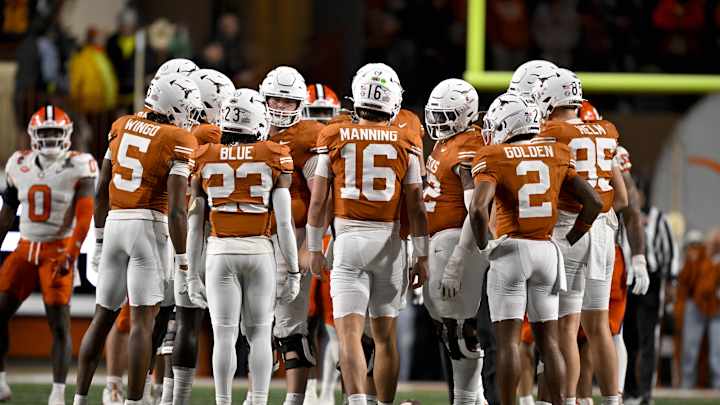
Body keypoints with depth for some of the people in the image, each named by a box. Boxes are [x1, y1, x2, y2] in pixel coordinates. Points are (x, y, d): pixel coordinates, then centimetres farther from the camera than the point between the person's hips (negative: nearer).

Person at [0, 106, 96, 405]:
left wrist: (71, 254, -24)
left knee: (59, 322, -8)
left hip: (59, 251, -5)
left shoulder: (79, 167, -9)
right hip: (26, 249, 5)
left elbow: (84, 217, -14)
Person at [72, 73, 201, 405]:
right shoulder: (179, 142, -7)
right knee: (142, 321, -4)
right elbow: (176, 208, -13)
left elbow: (101, 190, 13)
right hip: (150, 227, -5)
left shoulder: (122, 127, 9)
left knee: (103, 316, 14)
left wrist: (100, 238, 23)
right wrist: (182, 258, -6)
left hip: (114, 224, 5)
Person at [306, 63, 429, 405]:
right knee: (385, 335, 14)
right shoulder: (404, 143, 1)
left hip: (348, 239, -2)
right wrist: (422, 257, 8)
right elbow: (415, 207, 1)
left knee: (349, 333, -8)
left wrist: (315, 248, 11)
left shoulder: (334, 138, 0)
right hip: (388, 241, 2)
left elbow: (318, 200, 1)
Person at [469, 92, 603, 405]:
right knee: (548, 341, 9)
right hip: (547, 250, 4)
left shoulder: (493, 159, -6)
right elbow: (593, 202, 6)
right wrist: (567, 241, 13)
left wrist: (484, 247, -5)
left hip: (511, 250, -4)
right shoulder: (556, 154, 8)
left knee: (508, 339, -1)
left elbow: (478, 208, -20)